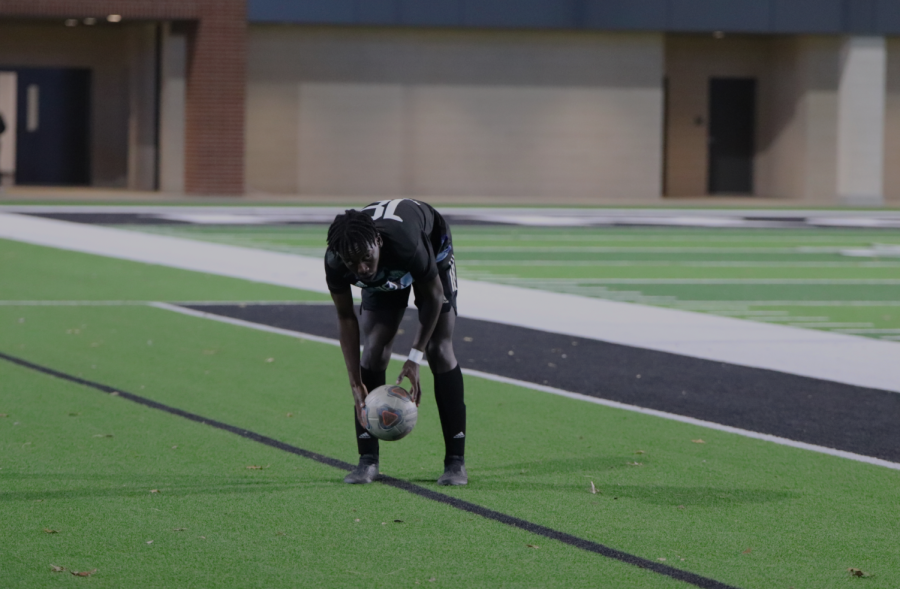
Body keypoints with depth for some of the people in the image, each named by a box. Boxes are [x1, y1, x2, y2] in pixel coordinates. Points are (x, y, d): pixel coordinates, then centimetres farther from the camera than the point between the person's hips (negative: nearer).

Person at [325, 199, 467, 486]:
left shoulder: (407, 245, -46)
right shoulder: (335, 264, -36)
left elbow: (433, 297, -27)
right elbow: (346, 317, -19)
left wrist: (415, 358, -27)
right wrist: (355, 383, -22)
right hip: (384, 277, 3)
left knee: (439, 350, -12)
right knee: (373, 351, -12)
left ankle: (456, 461, -8)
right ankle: (368, 460, -5)